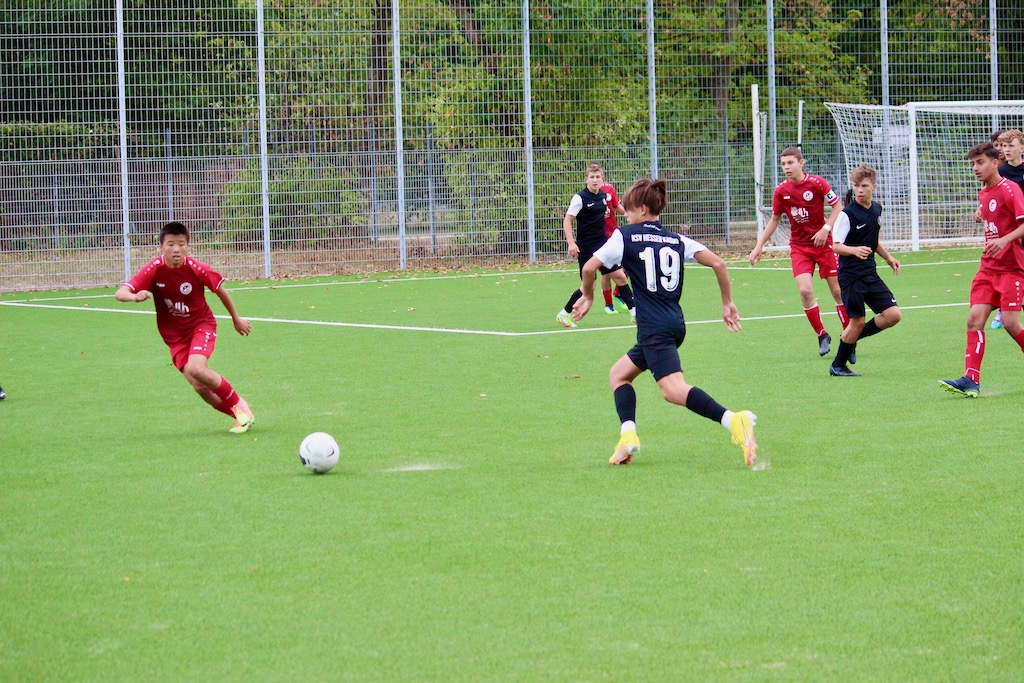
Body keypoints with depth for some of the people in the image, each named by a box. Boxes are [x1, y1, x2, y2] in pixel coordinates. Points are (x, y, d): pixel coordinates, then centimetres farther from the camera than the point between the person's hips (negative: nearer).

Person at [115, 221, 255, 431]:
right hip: (174, 335, 2)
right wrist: (135, 296, -48)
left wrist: (236, 319, 13)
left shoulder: (196, 269, -19)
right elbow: (120, 293, -24)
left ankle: (238, 405, -6)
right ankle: (239, 416, 14)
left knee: (196, 369, -28)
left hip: (201, 325, -2)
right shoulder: (154, 270, -17)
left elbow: (220, 290, 1)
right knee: (200, 387, -9)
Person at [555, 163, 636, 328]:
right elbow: (567, 220, -14)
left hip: (602, 245, 6)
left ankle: (634, 312, 12)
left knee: (620, 276, 3)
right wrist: (571, 243, -24)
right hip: (586, 247, -6)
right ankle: (564, 314, 10)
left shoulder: (604, 196, 6)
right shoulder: (580, 197, -13)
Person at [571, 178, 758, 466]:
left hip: (653, 328, -8)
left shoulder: (626, 236, 1)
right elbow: (717, 263, 7)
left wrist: (587, 296, 18)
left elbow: (590, 267, -2)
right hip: (675, 324, 8)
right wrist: (728, 303, 16)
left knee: (673, 390, -19)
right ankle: (628, 434, 1)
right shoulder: (676, 241, 15)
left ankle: (733, 420, -35)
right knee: (619, 374, 19)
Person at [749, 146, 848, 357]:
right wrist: (760, 245, 6)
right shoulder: (781, 190, -1)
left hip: (823, 243, -2)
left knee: (837, 291, 1)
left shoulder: (817, 183, -11)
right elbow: (775, 219, 11)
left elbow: (837, 206, -4)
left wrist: (826, 229, -17)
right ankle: (822, 336, 1)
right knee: (805, 290, -15)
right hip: (799, 247, 2)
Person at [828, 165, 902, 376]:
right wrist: (854, 250, -35)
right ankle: (838, 366, 12)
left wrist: (888, 257, 23)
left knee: (893, 315, -2)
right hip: (851, 275, -7)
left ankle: (852, 338, 18)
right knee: (858, 321, -5)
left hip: (870, 274, 7)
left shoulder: (877, 209, 9)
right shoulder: (847, 214, -14)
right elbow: (836, 246, -17)